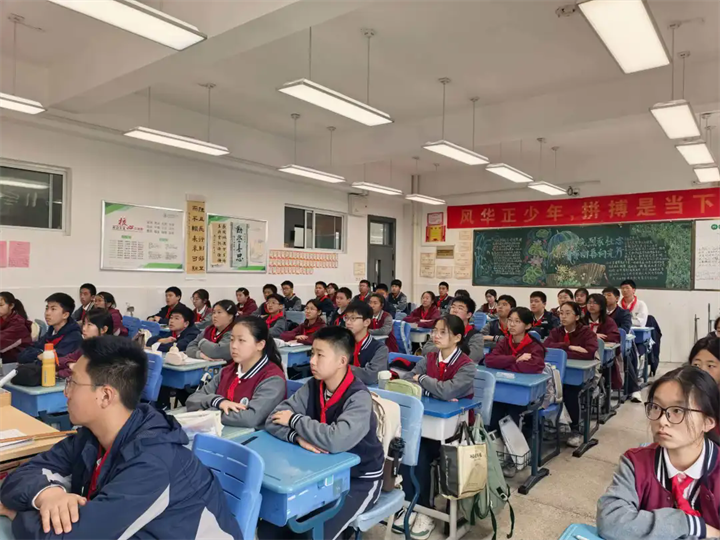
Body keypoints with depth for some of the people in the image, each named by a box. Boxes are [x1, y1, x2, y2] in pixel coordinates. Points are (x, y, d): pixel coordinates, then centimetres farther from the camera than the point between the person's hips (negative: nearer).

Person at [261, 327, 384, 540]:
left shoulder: (358, 397, -23)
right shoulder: (313, 387, -5)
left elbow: (336, 440, -37)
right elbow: (273, 421, -8)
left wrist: (295, 420, -23)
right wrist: (299, 437, -28)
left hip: (359, 479, -5)